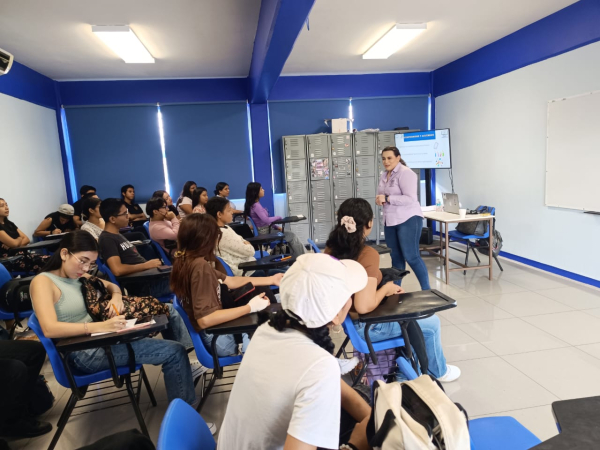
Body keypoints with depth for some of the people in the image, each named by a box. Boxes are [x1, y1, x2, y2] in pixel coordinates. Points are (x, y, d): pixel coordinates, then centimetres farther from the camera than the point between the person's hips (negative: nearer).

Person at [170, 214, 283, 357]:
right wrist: (250, 307, -25)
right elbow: (205, 319, -33)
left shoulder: (186, 260, 2)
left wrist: (271, 280, 11)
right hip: (217, 339, -9)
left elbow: (230, 281, 10)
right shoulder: (200, 266, -27)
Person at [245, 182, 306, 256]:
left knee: (291, 235, 8)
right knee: (292, 236, -5)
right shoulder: (256, 206, -20)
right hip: (265, 233, -9)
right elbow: (266, 220, -27)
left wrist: (276, 227, 9)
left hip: (267, 230, 9)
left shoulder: (256, 204, 10)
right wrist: (278, 217, -9)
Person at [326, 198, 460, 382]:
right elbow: (365, 306, -35)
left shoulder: (331, 248, -6)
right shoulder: (368, 254, -29)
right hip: (365, 325, -8)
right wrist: (386, 288, -16)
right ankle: (439, 371, 40)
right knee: (432, 323, 14)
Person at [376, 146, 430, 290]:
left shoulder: (405, 173, -13)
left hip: (408, 220, -7)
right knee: (396, 257, 12)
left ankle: (426, 290, 6)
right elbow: (381, 195, 20)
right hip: (390, 221, 8)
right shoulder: (384, 175, 12)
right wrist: (379, 200, -4)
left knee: (411, 257, -6)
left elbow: (410, 198, -21)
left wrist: (387, 199, -23)